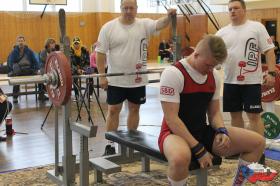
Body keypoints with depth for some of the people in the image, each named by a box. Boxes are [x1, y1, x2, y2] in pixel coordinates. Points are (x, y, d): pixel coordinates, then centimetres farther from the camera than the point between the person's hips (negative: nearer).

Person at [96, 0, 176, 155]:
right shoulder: (109, 27, -6)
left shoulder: (144, 24, -1)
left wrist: (169, 16, -40)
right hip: (116, 80, -2)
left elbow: (159, 24, -18)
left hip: (138, 79, 2)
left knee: (134, 109, 12)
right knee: (113, 111, 4)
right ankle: (109, 145, 14)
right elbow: (101, 52, -6)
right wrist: (102, 76, -11)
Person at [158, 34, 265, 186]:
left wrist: (222, 131, -11)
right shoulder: (173, 73, -18)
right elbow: (171, 119, -22)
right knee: (181, 158, -43)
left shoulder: (214, 76, 5)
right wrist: (199, 150, -24)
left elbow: (214, 112, 12)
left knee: (257, 142, -3)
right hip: (176, 134, -7)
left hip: (203, 132, 7)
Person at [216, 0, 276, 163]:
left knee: (254, 115, -3)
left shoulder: (257, 27, -2)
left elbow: (269, 51, -4)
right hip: (230, 81, 4)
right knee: (235, 114, 11)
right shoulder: (223, 32, 9)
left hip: (251, 81, -4)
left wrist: (271, 73, -13)